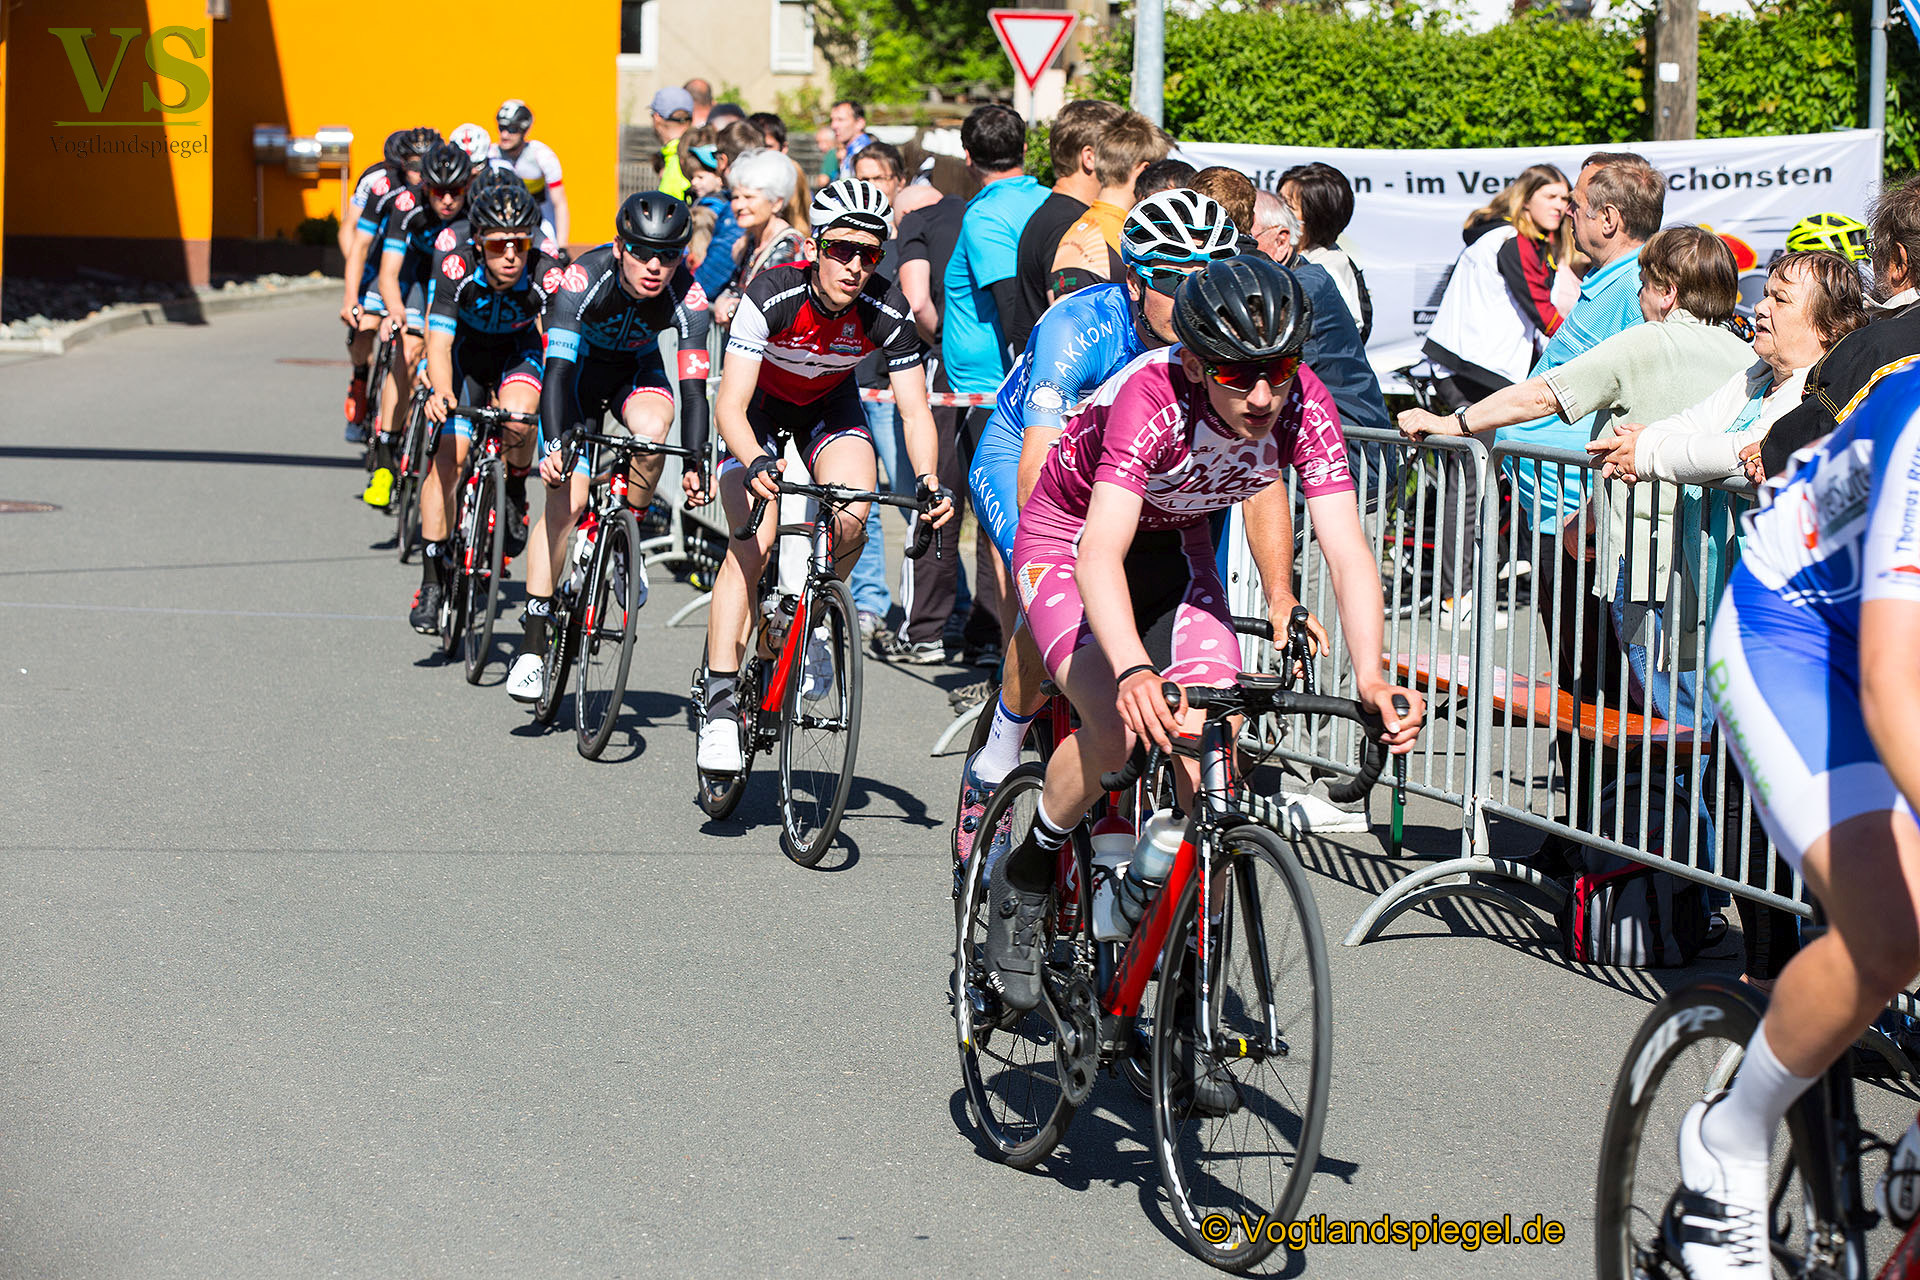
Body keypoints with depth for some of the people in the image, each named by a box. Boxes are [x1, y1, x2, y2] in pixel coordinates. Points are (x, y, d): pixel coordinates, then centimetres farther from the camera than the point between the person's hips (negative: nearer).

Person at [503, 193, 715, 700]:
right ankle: (532, 647, -9)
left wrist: (695, 465, -42)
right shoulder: (584, 278, -34)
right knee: (565, 501, -15)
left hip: (636, 370, 2)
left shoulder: (687, 297, -29)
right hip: (579, 369, -2)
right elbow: (558, 371, -38)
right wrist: (557, 445, -52)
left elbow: (693, 389, -29)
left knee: (652, 428, -34)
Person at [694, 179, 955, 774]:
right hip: (759, 403, -2)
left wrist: (928, 482, -39)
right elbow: (731, 404, -36)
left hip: (829, 405, 2)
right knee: (753, 543, -21)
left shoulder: (887, 311, -27)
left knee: (851, 522, -25)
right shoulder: (772, 295, -34)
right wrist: (756, 463, -55)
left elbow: (915, 410, -21)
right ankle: (720, 703, -18)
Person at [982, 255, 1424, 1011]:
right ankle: (1024, 878, -1)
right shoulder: (1150, 401, -38)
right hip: (1066, 544, -4)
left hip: (1176, 550, 5)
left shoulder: (1302, 407, -26)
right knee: (1118, 727, -28)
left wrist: (1370, 674, -49)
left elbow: (1347, 549, -32)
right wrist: (1133, 672, -66)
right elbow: (1101, 553, -49)